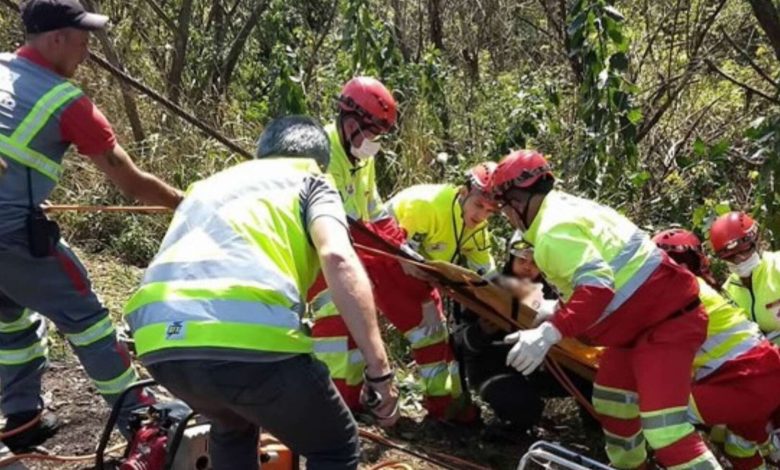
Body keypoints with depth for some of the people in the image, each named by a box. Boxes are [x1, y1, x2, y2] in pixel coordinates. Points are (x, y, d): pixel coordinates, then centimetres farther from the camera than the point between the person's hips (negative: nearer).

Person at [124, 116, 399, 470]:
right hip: (249, 335, -6)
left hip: (159, 340, 6)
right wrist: (379, 368, -4)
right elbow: (337, 258, -1)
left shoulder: (211, 185, 38)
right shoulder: (310, 181, 20)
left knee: (232, 428, 38)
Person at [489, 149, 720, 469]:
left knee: (664, 430, -21)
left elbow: (597, 285, -36)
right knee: (610, 401, 25)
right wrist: (557, 313, 35)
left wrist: (549, 332, -41)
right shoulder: (566, 207, 11)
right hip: (642, 318, 11)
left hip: (665, 321, -11)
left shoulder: (555, 231, -22)